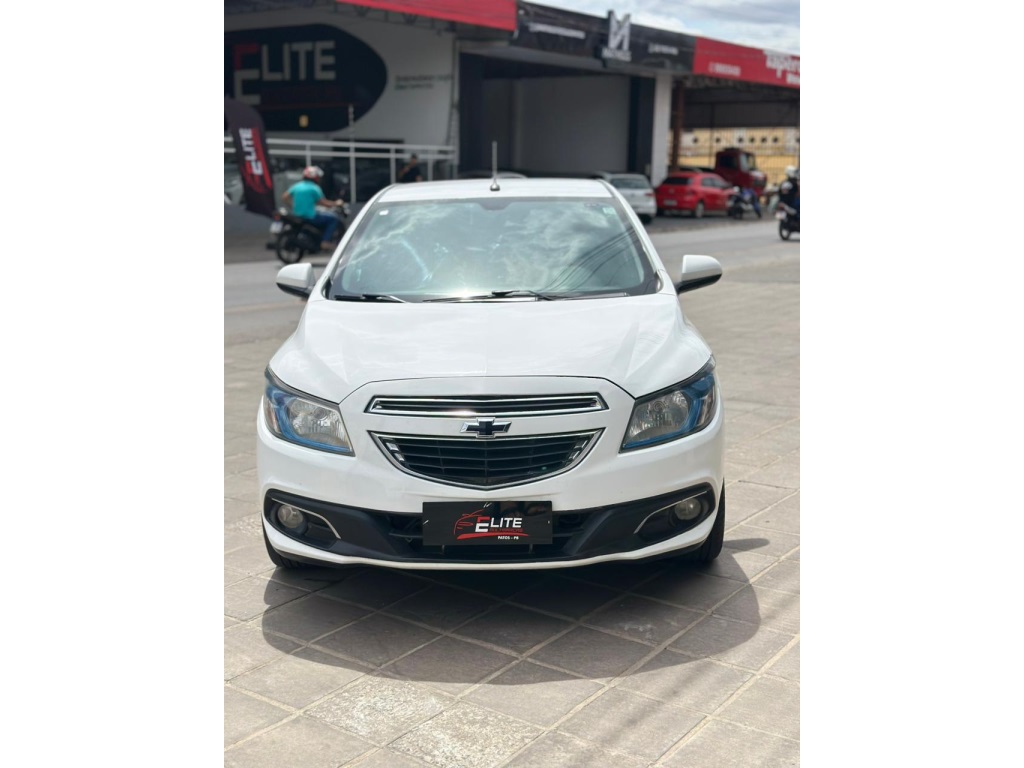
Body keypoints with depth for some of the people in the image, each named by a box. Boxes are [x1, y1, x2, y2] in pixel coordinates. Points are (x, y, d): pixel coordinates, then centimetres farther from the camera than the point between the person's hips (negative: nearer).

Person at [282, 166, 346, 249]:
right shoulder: (314, 188, -10)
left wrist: (293, 205, 21)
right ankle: (326, 242, -9)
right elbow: (323, 203, -10)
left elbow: (284, 197, 9)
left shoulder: (296, 186, 9)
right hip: (310, 217, -8)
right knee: (333, 219, 3)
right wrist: (336, 204, 5)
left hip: (297, 216, 8)